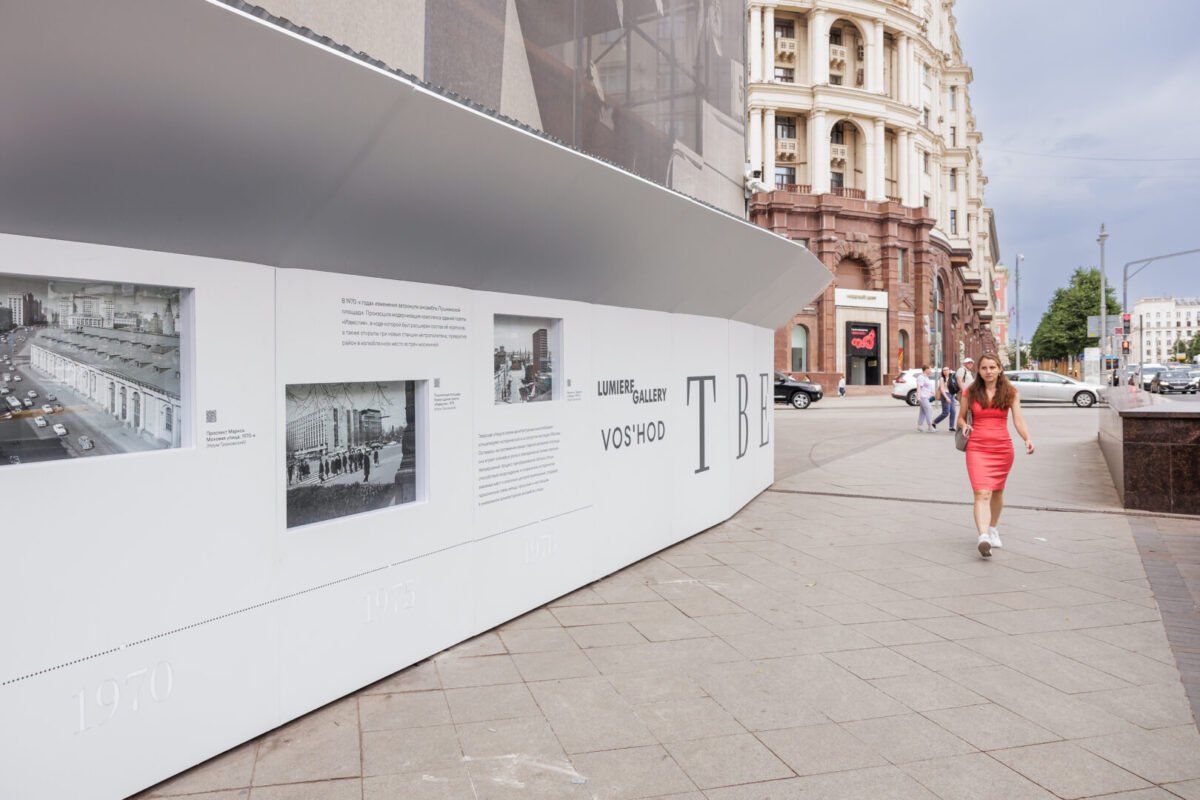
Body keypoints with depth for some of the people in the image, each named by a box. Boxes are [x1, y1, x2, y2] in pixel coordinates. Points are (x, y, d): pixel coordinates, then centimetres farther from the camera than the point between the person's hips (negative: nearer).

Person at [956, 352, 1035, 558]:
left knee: (997, 492, 16)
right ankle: (983, 537, -25)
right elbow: (960, 417, 11)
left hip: (1003, 448, 2)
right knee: (982, 494, -15)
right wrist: (964, 426, -12)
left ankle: (993, 528, 40)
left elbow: (1019, 420, -4)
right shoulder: (970, 392, 1)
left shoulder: (1010, 392, 2)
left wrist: (1028, 439, -21)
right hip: (977, 448, -2)